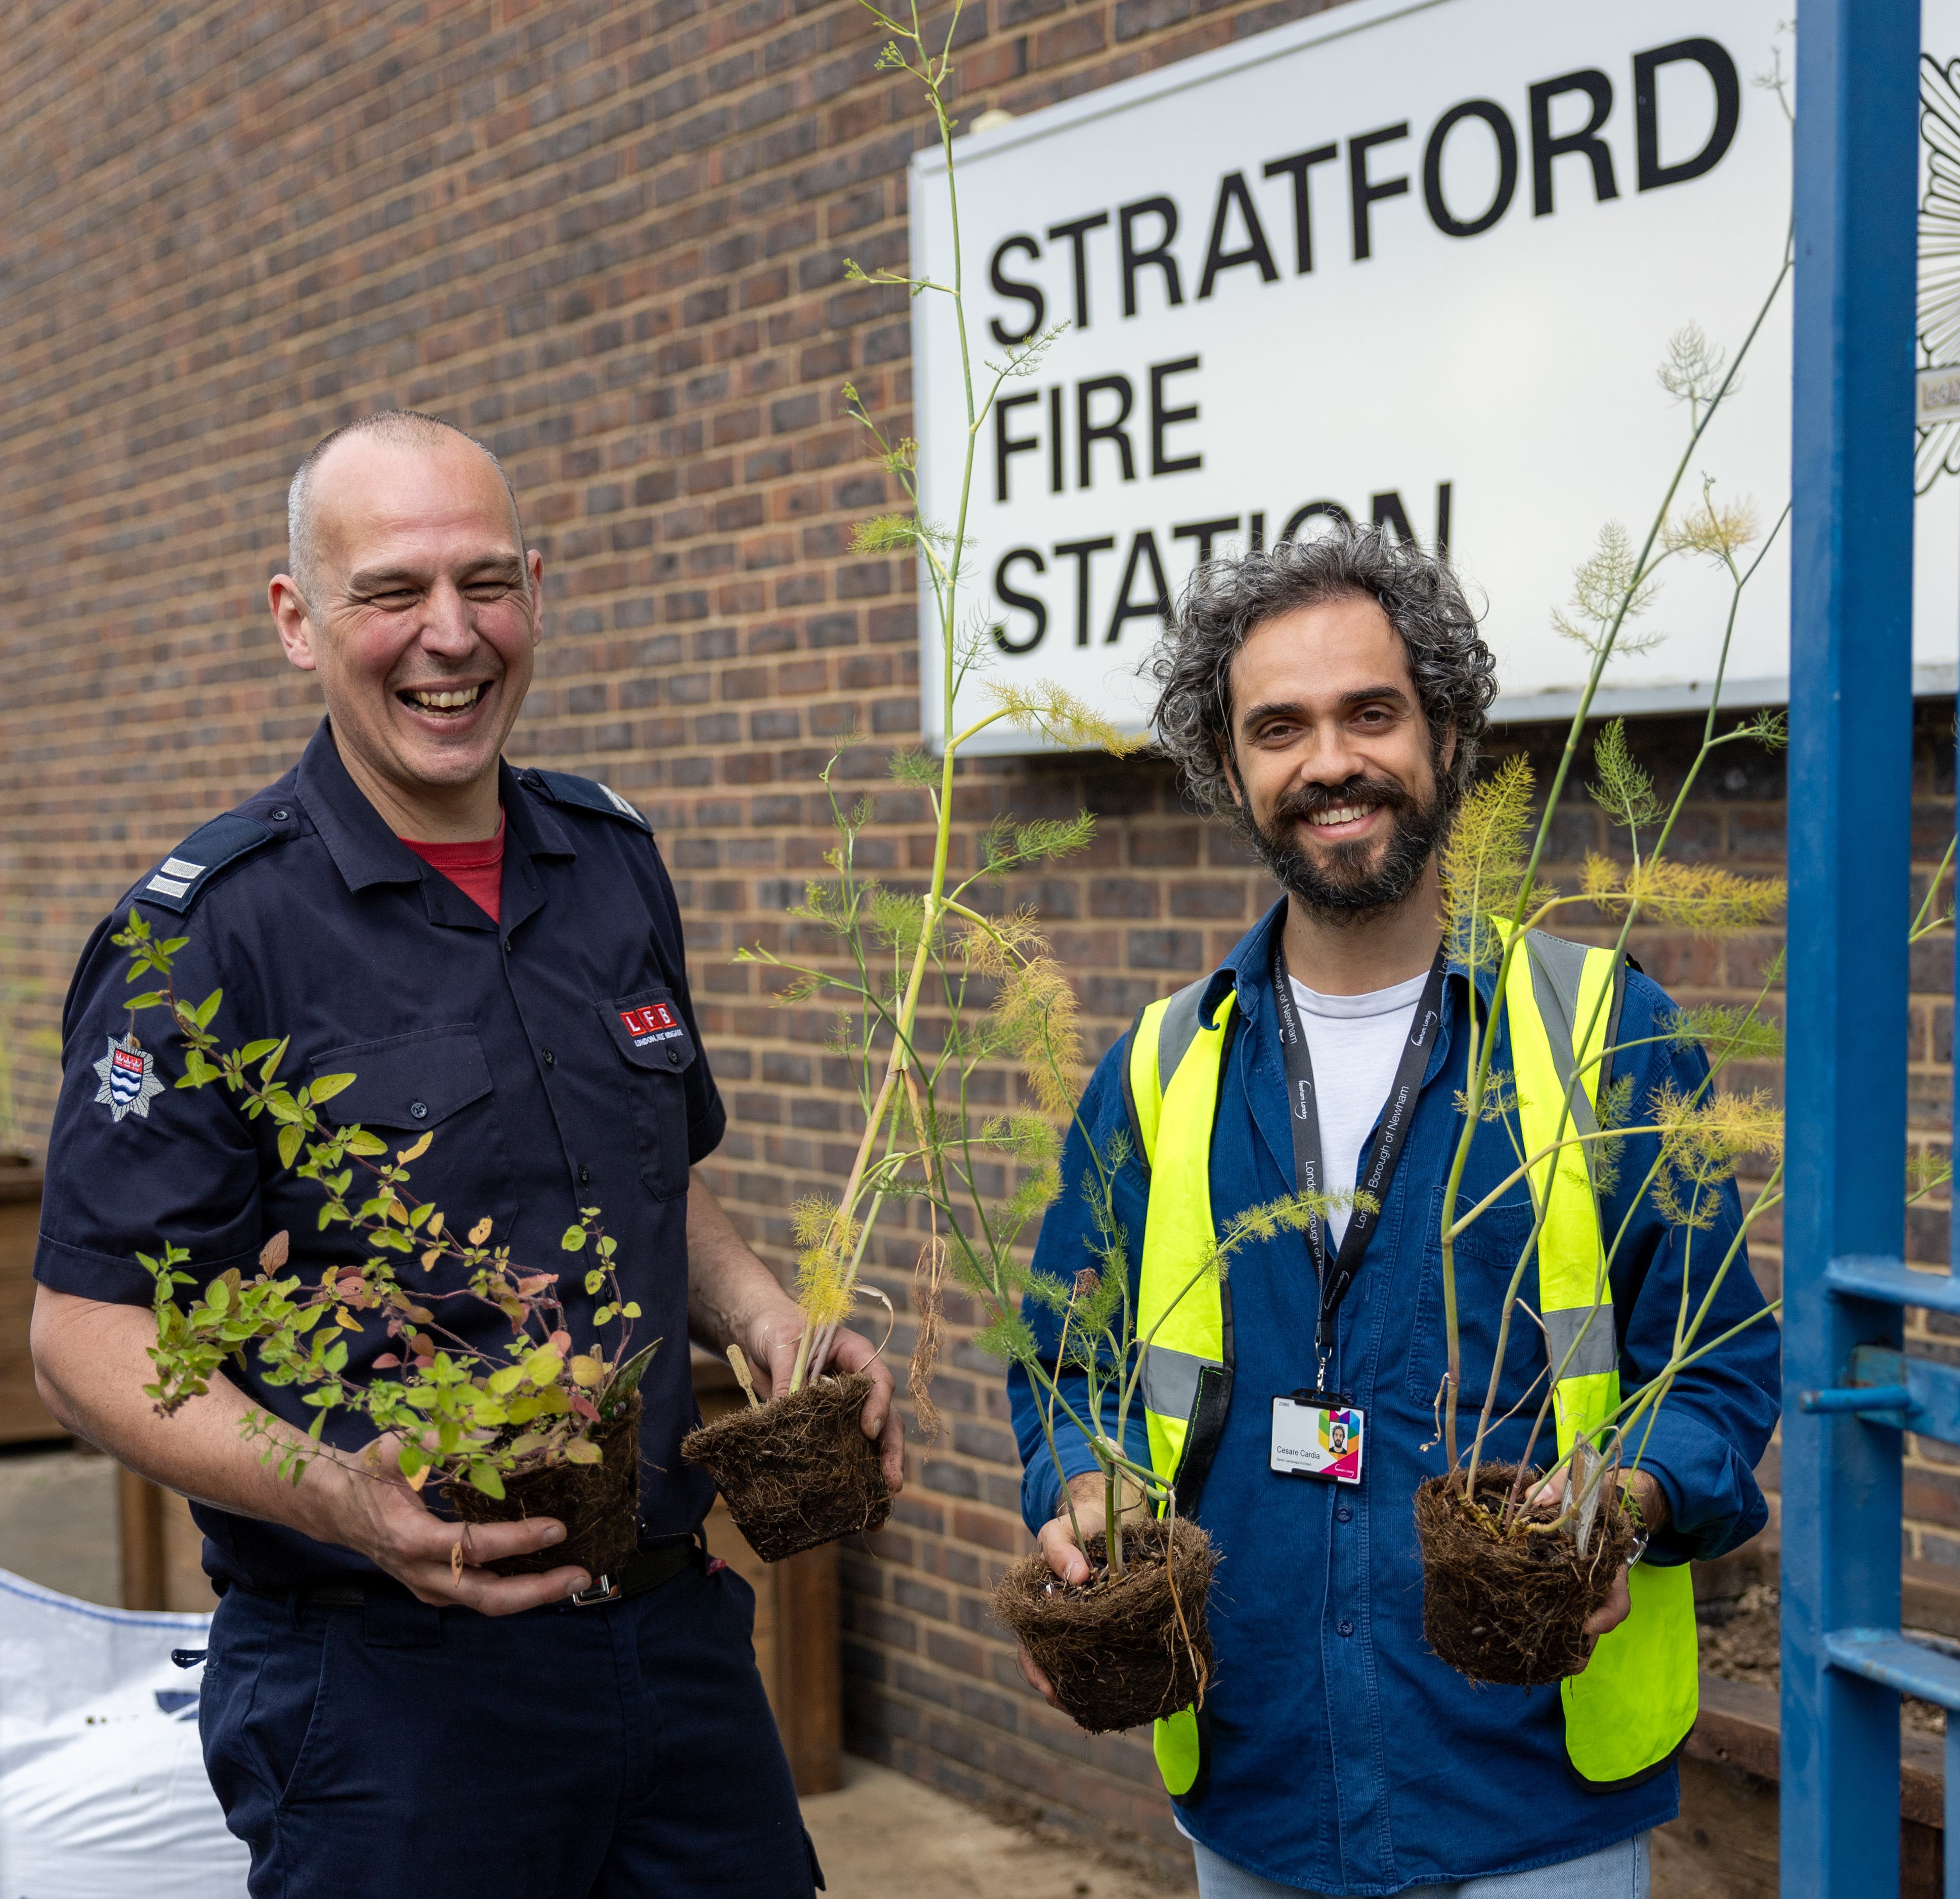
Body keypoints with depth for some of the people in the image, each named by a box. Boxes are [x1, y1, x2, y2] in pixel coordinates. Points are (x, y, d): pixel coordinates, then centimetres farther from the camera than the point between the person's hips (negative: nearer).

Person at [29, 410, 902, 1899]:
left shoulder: (615, 865, 7)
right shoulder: (210, 932, -11)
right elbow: (91, 1331, -12)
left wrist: (768, 1321, -1)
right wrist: (340, 1497, -28)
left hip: (679, 1634, 6)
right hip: (385, 1684, -5)